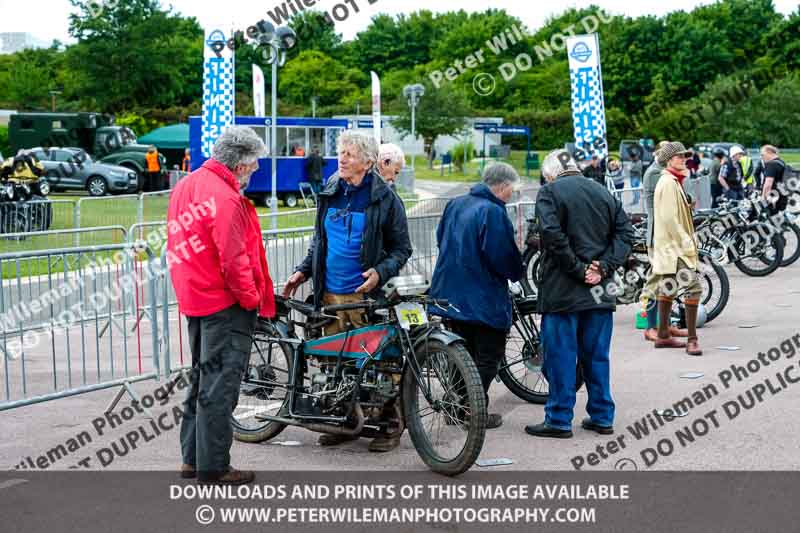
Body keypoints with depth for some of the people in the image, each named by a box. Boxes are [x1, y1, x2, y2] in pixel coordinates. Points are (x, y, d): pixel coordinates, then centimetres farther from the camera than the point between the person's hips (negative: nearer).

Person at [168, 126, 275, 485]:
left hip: (194, 297, 10)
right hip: (225, 303, -10)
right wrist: (252, 299, -10)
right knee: (220, 385, -3)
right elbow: (234, 259, -22)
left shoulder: (186, 186, 9)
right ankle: (214, 467, 4)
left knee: (202, 377, 18)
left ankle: (192, 457, 26)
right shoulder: (225, 198, -21)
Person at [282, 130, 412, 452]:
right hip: (330, 293, 5)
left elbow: (401, 248, -1)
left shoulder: (384, 199, -3)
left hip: (366, 295, -5)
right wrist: (304, 270, 12)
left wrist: (381, 272, -17)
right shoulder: (330, 193, 11)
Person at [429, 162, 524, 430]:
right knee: (489, 356, 2)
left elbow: (441, 239, 17)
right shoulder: (493, 212, -17)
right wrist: (518, 273, 0)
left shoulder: (455, 204, 8)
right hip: (483, 298, -8)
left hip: (450, 294, 8)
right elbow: (503, 257, -19)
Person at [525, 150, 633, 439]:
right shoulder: (605, 193, 13)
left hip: (562, 291, -5)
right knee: (597, 356, 13)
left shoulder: (549, 192, -4)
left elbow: (552, 234, -18)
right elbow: (625, 233, 5)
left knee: (561, 356, 1)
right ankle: (602, 417, 18)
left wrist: (578, 269, -14)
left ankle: (559, 420, 5)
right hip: (600, 291, 5)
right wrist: (603, 267, -4)